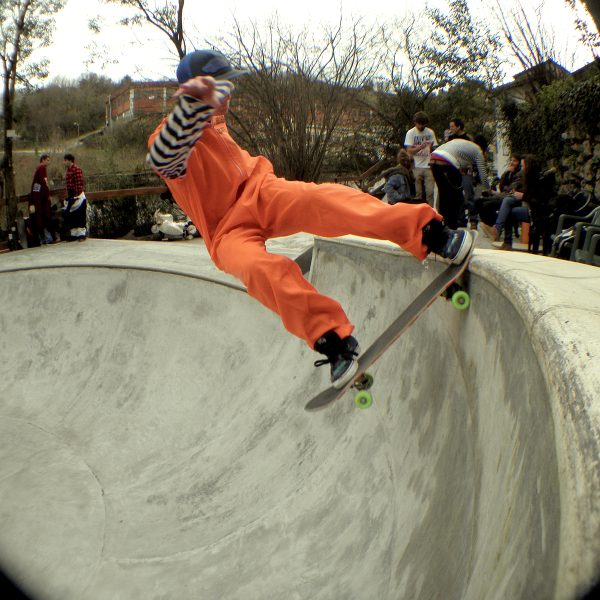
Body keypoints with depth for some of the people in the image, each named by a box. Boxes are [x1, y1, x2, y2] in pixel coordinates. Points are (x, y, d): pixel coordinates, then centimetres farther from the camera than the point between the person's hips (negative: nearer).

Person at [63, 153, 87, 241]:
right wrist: (68, 195, 17)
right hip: (70, 196, 9)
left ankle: (82, 234, -3)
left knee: (80, 216, -7)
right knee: (69, 215, 9)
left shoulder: (77, 169, -12)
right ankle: (74, 234, 16)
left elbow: (79, 184, -16)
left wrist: (76, 195, -19)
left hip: (77, 196, -9)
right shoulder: (67, 170, 15)